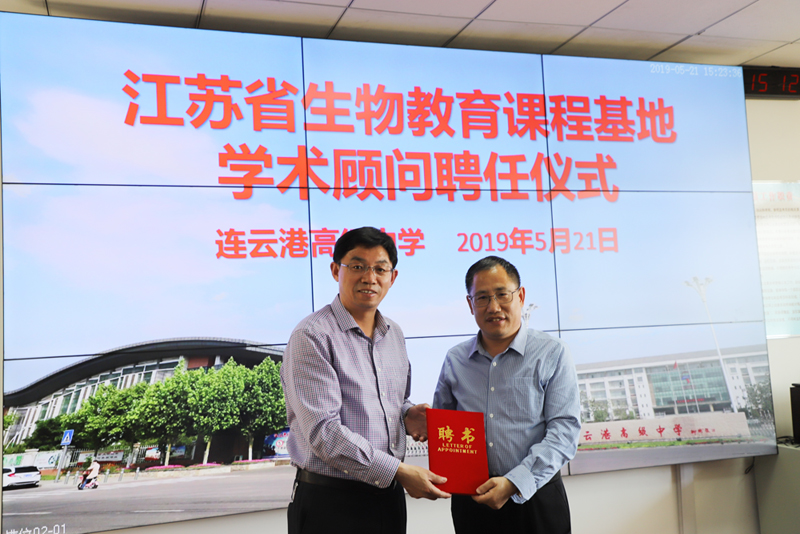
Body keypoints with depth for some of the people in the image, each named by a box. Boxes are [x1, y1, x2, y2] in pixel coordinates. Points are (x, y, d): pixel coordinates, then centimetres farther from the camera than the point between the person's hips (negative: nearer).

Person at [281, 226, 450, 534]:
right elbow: (323, 431, -20)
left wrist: (408, 415, 0)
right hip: (330, 503, -6)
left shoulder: (394, 334, 11)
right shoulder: (312, 337, -14)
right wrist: (399, 471, -21)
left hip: (389, 495, 7)